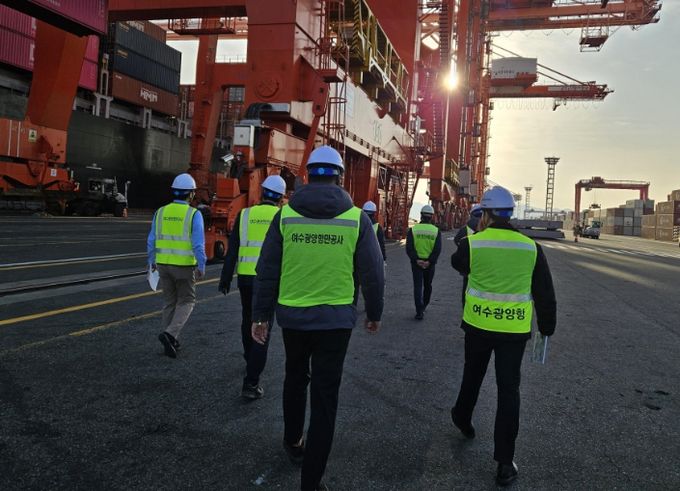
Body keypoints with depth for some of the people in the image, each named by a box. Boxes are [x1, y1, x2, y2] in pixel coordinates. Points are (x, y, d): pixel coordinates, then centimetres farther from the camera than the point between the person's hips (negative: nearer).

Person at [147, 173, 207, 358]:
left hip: (164, 264, 5)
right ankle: (169, 334, -10)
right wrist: (201, 267, -10)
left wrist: (152, 261, 18)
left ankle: (171, 341, 20)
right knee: (186, 302, 9)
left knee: (169, 302, 17)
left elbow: (152, 241, 5)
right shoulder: (194, 214, -11)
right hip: (184, 266, -4)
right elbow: (198, 244, -17)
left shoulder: (160, 212, 2)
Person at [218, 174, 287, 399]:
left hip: (246, 277, 3)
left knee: (248, 318, 25)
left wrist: (225, 280, 3)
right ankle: (251, 382, -8)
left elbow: (232, 250, -1)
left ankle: (250, 359, 46)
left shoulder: (244, 214, 2)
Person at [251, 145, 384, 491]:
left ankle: (293, 442, 45)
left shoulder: (286, 214, -4)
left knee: (295, 378, 26)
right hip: (336, 319, -2)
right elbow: (372, 273, -2)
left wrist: (261, 314, 7)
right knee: (325, 395, 6)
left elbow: (267, 270, -2)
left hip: (293, 315, 2)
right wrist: (374, 313, 12)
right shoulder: (356, 218, -6)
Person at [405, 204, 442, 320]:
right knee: (428, 286, 19)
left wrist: (416, 260, -12)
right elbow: (437, 249, -11)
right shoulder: (436, 231, -3)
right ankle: (423, 307, 34)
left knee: (418, 286, 2)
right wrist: (429, 261, -12)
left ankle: (419, 311, -7)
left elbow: (409, 247, -11)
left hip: (416, 262, -1)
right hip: (430, 263, 1)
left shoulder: (413, 229, -4)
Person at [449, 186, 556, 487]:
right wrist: (547, 326, 15)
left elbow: (457, 263, 14)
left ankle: (463, 419, 47)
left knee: (472, 376, 23)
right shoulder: (531, 247, -4)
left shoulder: (472, 243, -9)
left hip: (478, 325, 0)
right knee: (508, 390, 5)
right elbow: (545, 293, 3)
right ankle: (505, 461, 6)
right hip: (515, 330, 0)